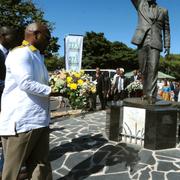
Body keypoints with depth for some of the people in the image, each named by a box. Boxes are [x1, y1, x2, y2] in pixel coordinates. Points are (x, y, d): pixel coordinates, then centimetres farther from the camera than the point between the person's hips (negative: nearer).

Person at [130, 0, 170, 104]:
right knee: (144, 70, 3)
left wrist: (167, 46, 7)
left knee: (153, 69, -12)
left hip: (155, 43, -1)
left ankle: (151, 95, -11)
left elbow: (166, 30, 15)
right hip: (142, 42, 1)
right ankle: (146, 92, 16)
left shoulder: (163, 11, 16)